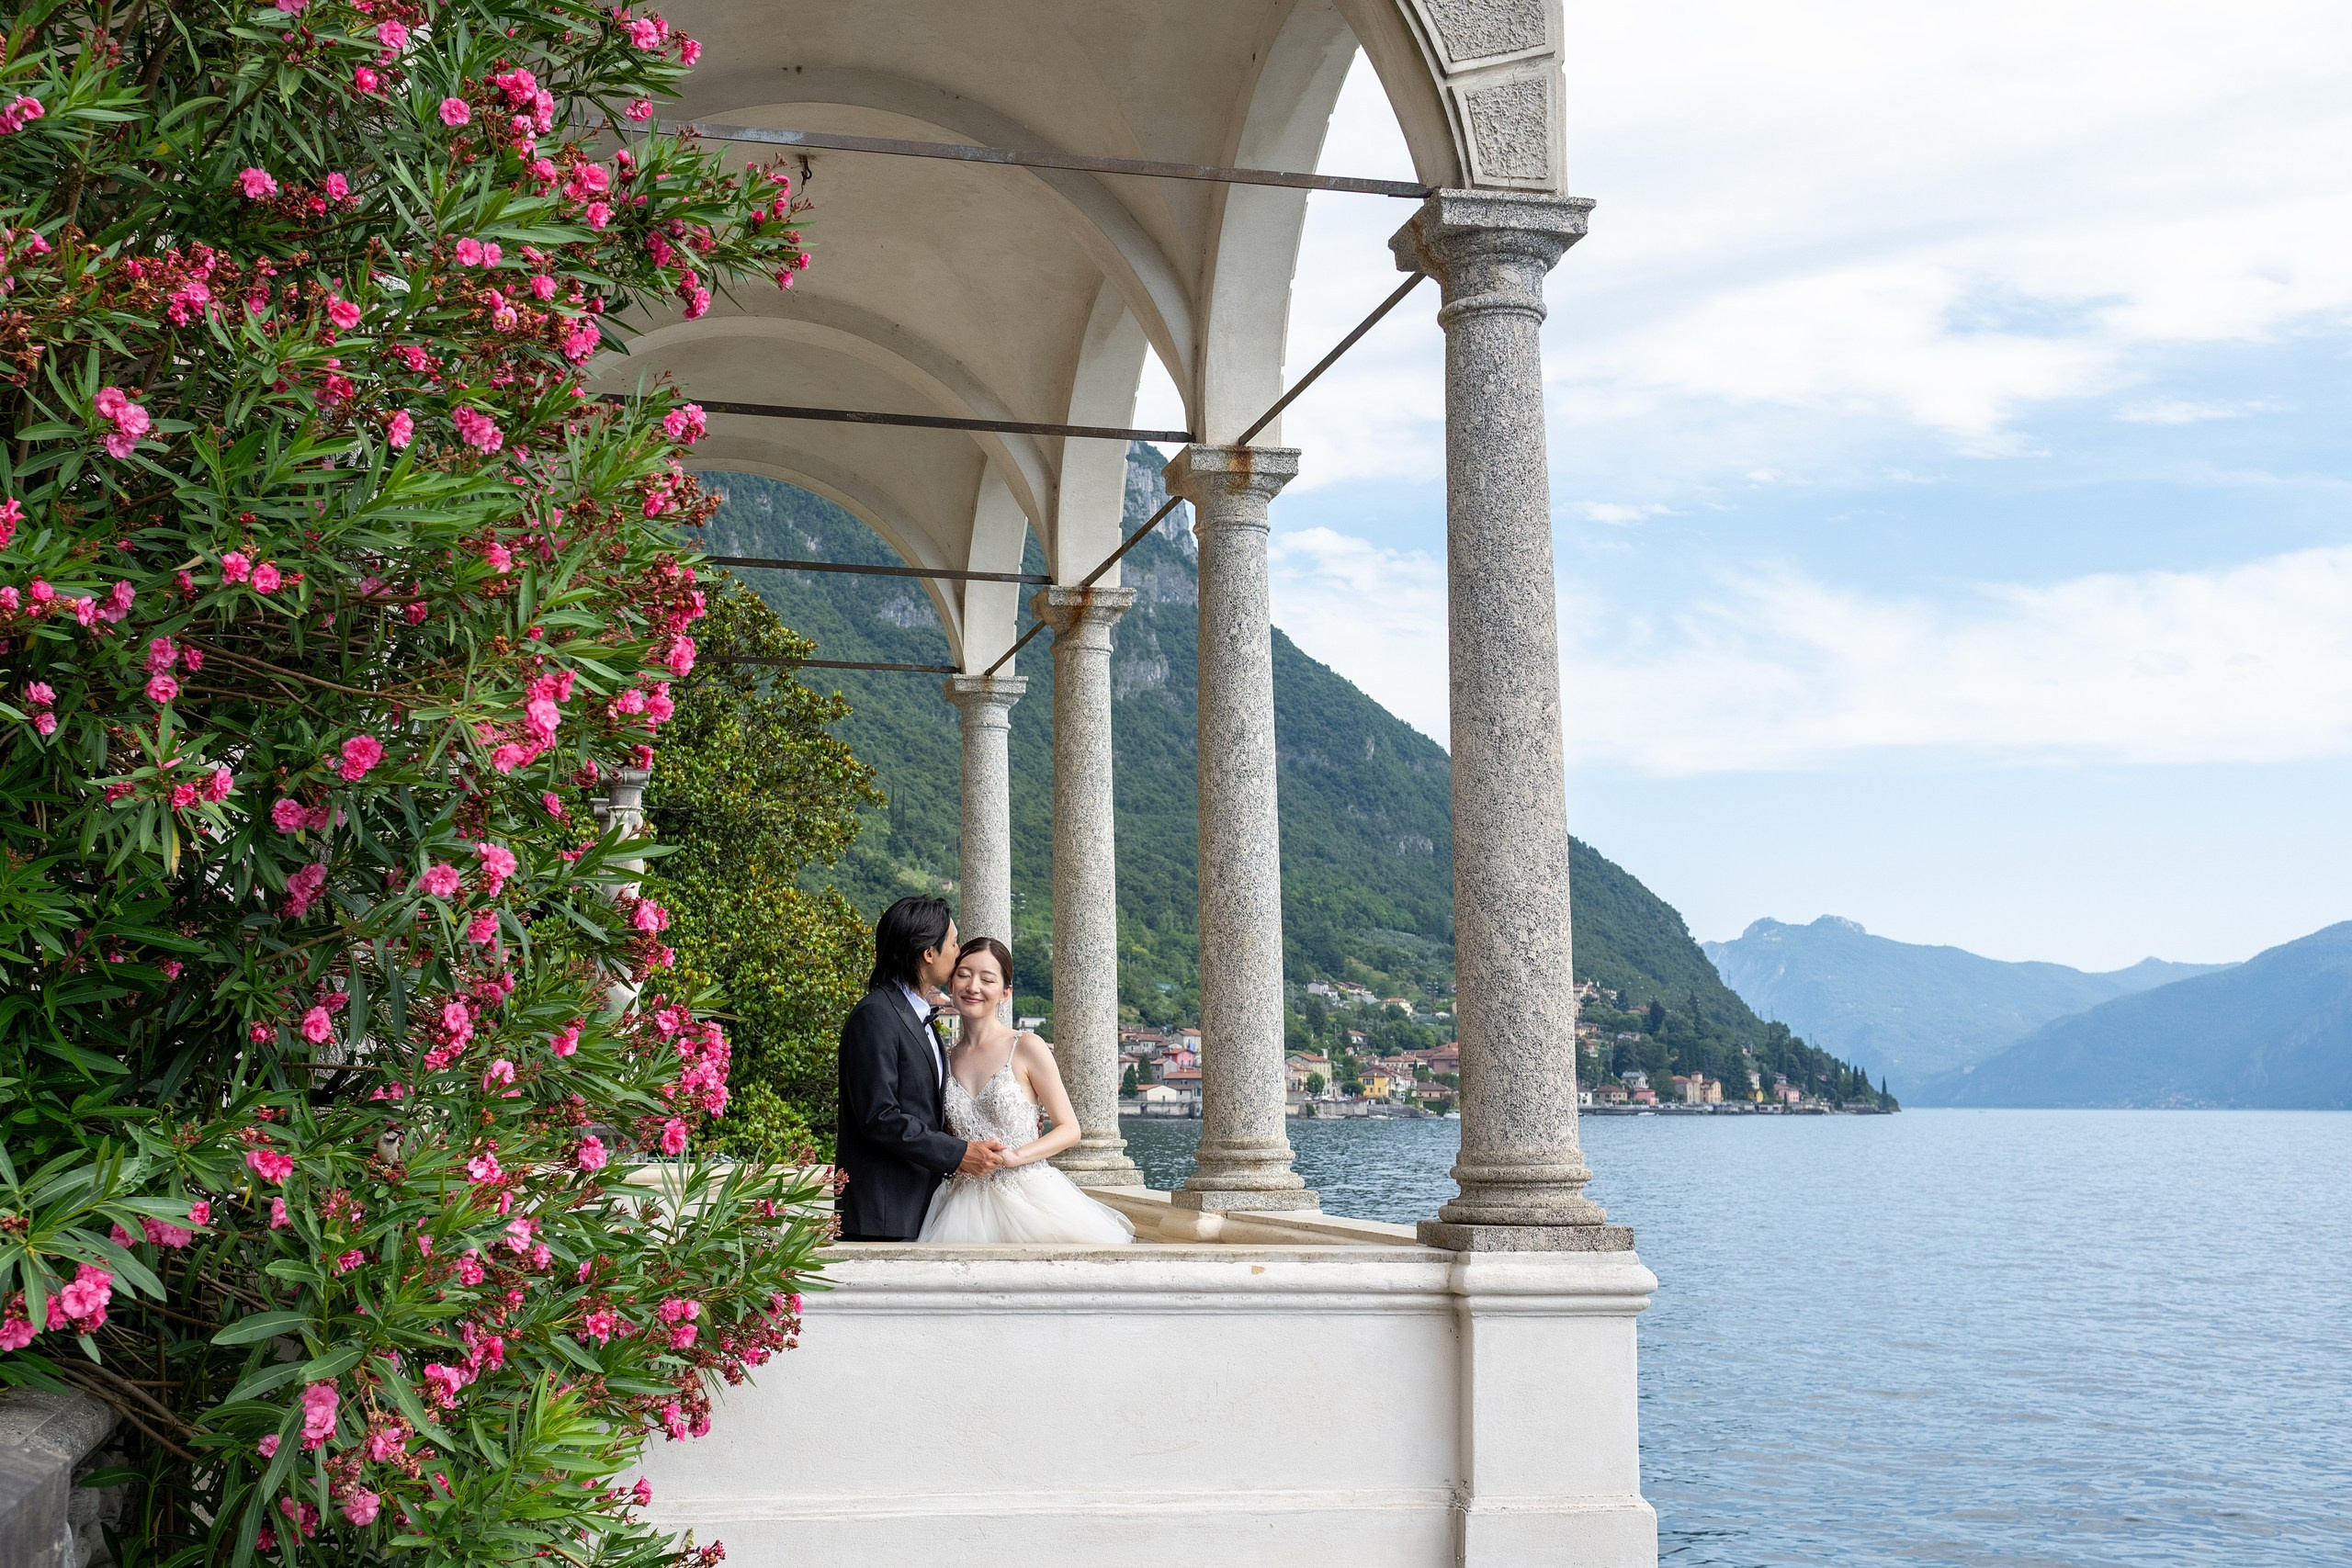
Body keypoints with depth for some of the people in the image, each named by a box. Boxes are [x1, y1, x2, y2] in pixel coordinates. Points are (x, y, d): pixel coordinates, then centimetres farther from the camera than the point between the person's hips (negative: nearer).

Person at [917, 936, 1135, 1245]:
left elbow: (1070, 1129, -2)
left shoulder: (1027, 1048, -3)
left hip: (1027, 1198, -3)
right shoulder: (945, 1060, 9)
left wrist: (1015, 1156, -16)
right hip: (965, 1205, 3)